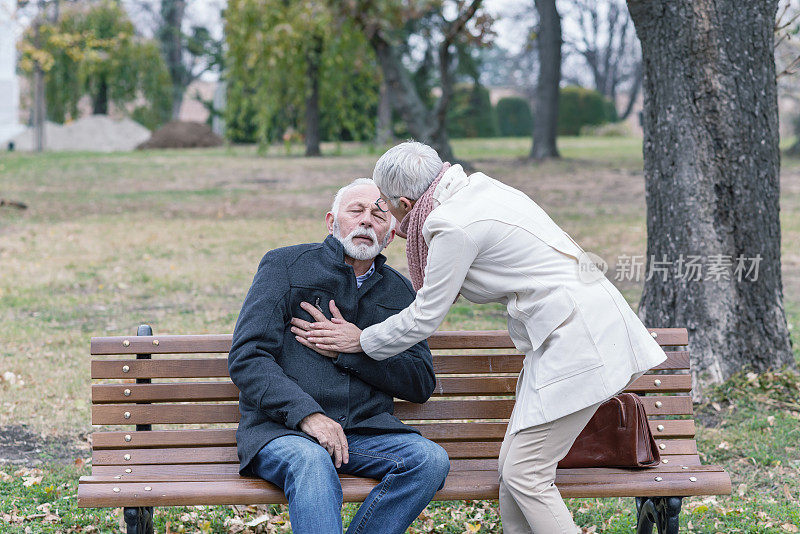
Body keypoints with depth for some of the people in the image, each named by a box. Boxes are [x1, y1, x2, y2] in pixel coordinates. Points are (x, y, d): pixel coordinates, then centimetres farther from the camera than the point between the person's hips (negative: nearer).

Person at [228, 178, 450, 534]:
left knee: (431, 459, -25)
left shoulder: (399, 291, 19)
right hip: (281, 428, -4)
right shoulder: (285, 265, 7)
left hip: (366, 431, 4)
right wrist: (305, 412, -19)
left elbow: (421, 383, 11)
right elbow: (246, 358, -3)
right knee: (311, 461, -38)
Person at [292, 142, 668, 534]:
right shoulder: (476, 186, 11)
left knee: (525, 474, -8)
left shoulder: (453, 226, -17)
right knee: (512, 467, 10)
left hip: (577, 335, -10)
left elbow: (425, 318, -6)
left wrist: (361, 340, 9)